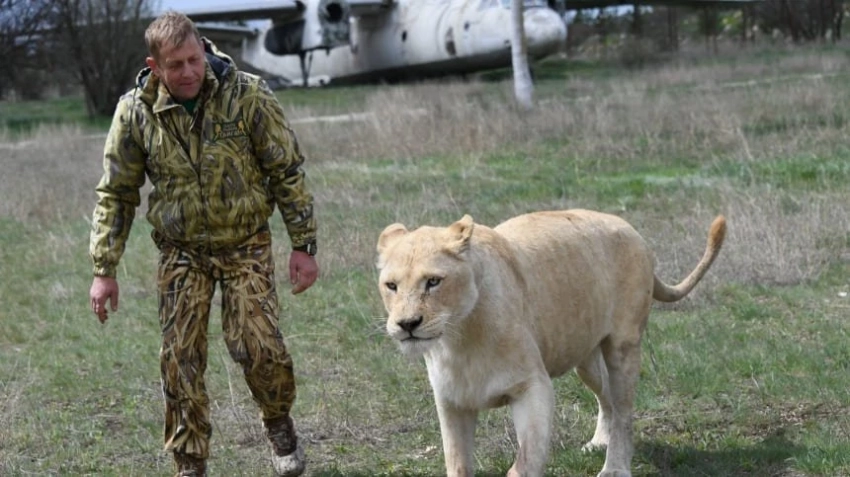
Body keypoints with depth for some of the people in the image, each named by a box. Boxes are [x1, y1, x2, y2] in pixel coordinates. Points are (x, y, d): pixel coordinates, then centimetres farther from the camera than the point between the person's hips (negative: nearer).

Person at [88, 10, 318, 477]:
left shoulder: (248, 96, -14)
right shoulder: (135, 111, -9)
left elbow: (287, 172, -5)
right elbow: (116, 194, 0)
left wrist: (304, 245, -6)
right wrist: (104, 271, -3)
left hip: (245, 244, -2)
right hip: (181, 251, 2)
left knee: (256, 343, -12)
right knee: (180, 357, -2)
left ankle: (279, 423, 18)